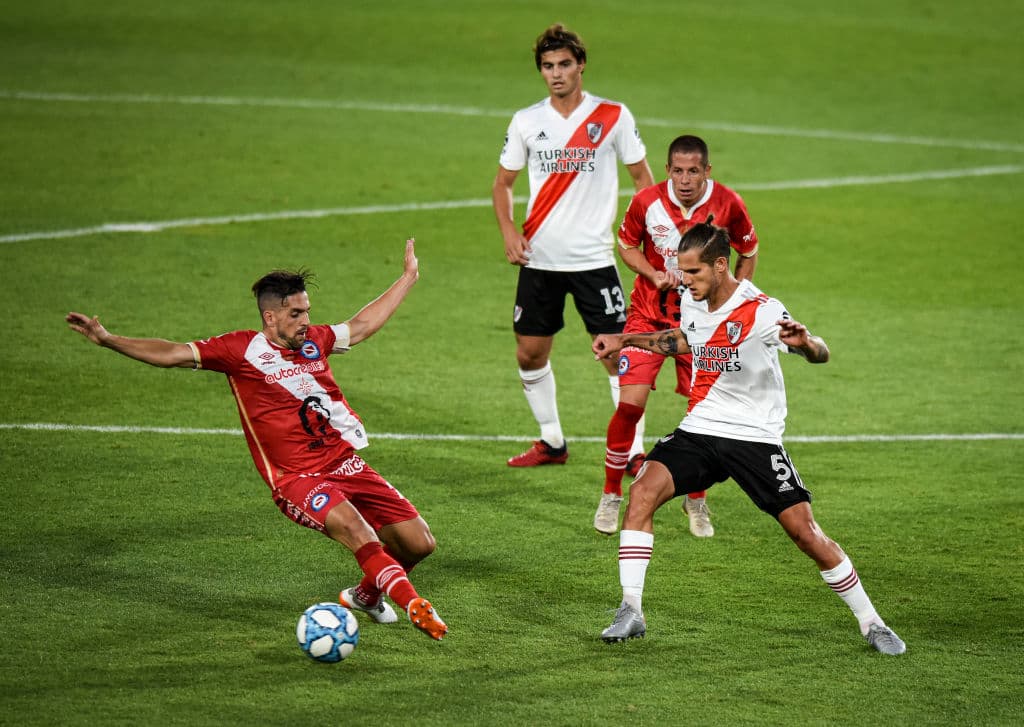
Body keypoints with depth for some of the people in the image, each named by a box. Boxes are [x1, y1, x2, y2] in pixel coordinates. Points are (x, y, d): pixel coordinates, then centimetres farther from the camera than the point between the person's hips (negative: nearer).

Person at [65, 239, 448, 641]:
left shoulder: (313, 340, 12)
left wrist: (407, 279, 38)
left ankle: (367, 594, 31)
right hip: (296, 479, -6)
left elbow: (363, 325, 30)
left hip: (345, 465, 6)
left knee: (419, 543, 3)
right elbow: (173, 354, -6)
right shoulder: (242, 349, -4)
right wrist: (109, 340, -15)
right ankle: (415, 606, -38)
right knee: (353, 527, -35)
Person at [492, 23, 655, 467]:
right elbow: (503, 183, 13)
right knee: (530, 354, 7)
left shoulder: (613, 117, -3)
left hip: (594, 259, -3)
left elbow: (643, 178, 4)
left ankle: (634, 449, 0)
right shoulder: (526, 122, 4)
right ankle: (551, 442, 24)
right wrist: (508, 231, -4)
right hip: (539, 260, 3)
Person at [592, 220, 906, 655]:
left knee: (805, 533, -9)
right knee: (644, 490, -20)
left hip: (755, 439, -5)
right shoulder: (691, 301, 2)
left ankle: (871, 624, 8)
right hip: (698, 431, 5)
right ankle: (631, 612, -15)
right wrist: (625, 340, 26)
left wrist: (804, 342, -50)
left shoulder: (761, 312, -18)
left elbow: (821, 355, -26)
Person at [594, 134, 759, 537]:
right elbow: (627, 244, 6)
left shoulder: (727, 204, -11)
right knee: (630, 403, -12)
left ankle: (696, 501, 19)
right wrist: (653, 273, -13)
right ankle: (611, 496, 5)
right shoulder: (646, 201, -11)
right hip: (649, 313, -1)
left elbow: (749, 253, 6)